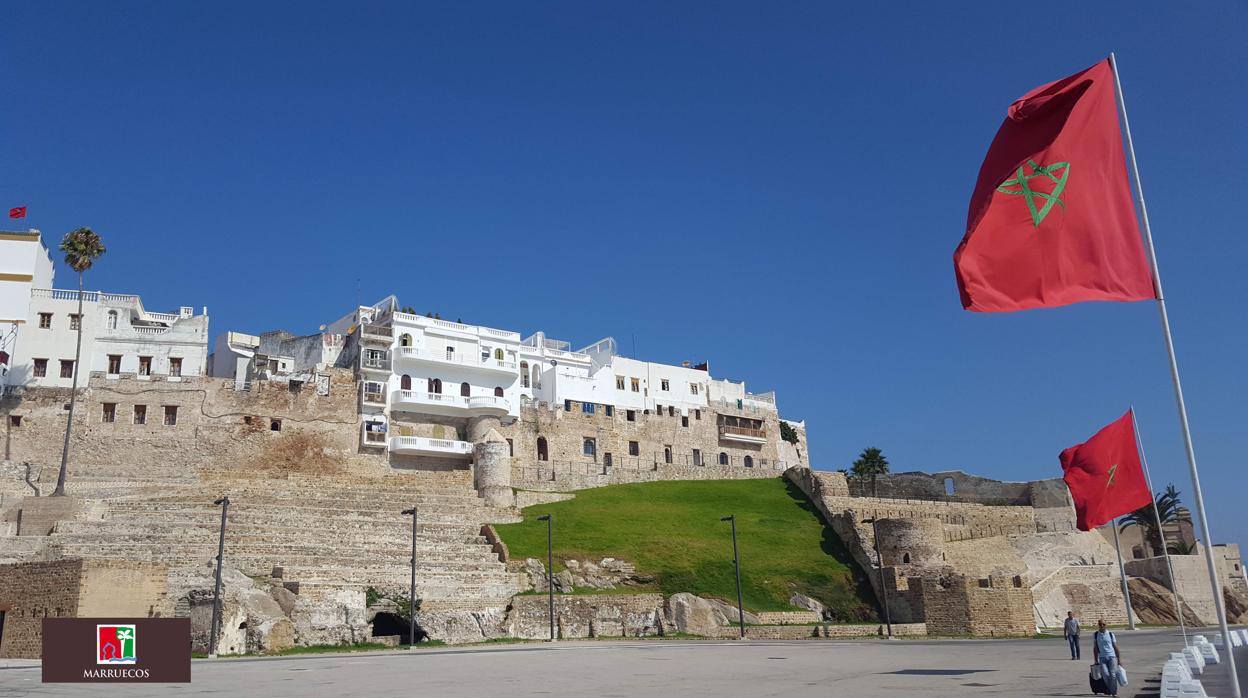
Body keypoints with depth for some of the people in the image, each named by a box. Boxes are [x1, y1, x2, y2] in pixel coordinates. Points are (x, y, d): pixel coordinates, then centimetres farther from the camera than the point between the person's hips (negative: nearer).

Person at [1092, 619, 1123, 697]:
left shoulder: (1110, 634, 5)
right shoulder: (1095, 635, 7)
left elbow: (1116, 647, 9)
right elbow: (1095, 648, 12)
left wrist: (1119, 659, 6)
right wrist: (1096, 660, 11)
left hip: (1112, 656, 0)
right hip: (1102, 658, 0)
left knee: (1113, 674, -11)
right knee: (1106, 674, -16)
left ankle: (1114, 693, -2)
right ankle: (1108, 691, 2)